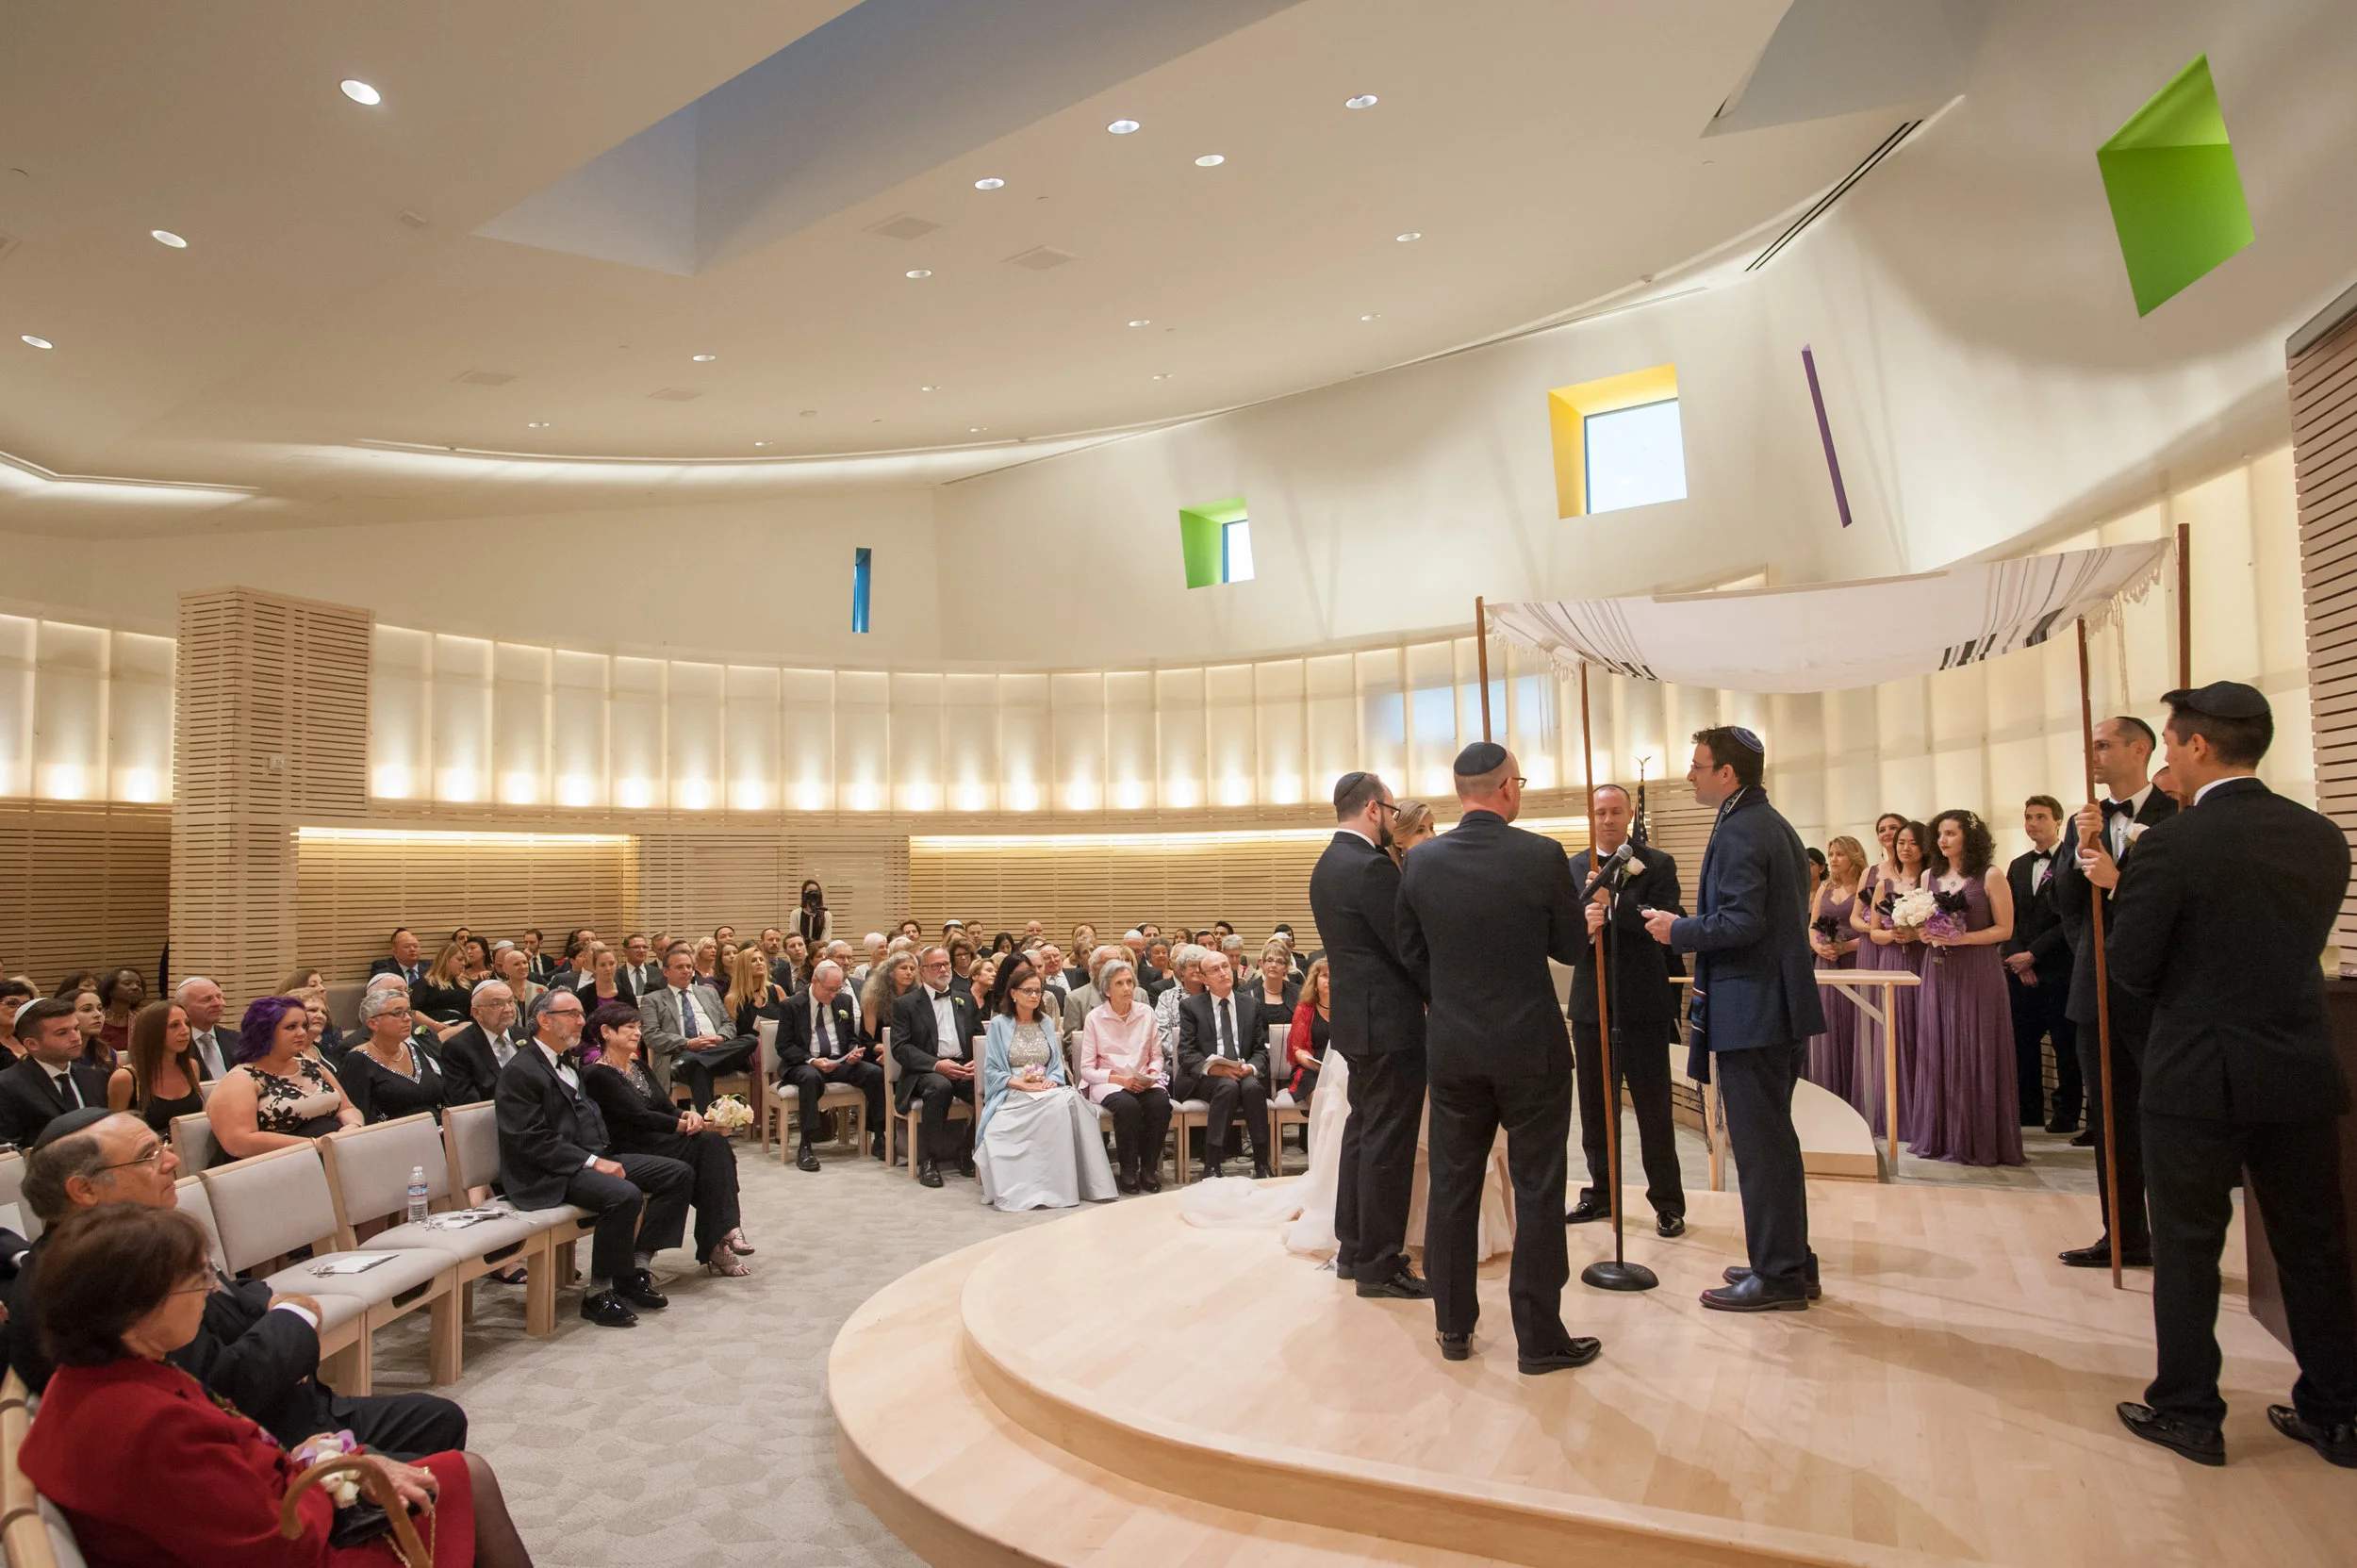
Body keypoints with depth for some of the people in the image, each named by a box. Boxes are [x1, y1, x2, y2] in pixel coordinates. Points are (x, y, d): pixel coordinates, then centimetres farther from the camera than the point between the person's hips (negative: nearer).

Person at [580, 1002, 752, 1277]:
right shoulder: (597, 1074, -7)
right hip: (631, 1153, -7)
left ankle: (726, 1230, -28)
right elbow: (639, 1116, -17)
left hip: (658, 1143, 7)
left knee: (714, 1141, -22)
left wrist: (689, 1115, -10)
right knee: (707, 1141, -26)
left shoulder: (638, 1066, 20)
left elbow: (666, 1106, 14)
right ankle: (714, 1247, -24)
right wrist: (688, 1126, -21)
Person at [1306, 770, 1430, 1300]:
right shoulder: (1372, 867, -20)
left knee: (1362, 1132, 18)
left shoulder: (1326, 865, 10)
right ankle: (1379, 1265, 8)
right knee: (1388, 1143, -1)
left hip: (1355, 1018, 10)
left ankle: (1353, 1248, 27)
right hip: (1390, 1023, -10)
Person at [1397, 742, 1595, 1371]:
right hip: (1530, 1045, -3)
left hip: (1452, 1046, 3)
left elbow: (1410, 953, 6)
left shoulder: (1420, 860, -4)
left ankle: (1453, 1325, 24)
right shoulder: (1542, 856, -13)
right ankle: (1539, 1337, 15)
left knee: (1453, 1186, 13)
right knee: (1537, 1191, 7)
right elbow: (1571, 947, -1)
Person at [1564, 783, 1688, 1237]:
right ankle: (1601, 1193, 28)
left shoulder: (1657, 865, -2)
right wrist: (1584, 924, -22)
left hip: (1643, 1004, -3)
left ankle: (1668, 1203, 17)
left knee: (1654, 1110, 5)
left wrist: (1612, 903, -26)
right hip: (1591, 1004, 4)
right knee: (1595, 1110, 14)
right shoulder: (1572, 869, 7)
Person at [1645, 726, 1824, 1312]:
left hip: (1750, 1012, -11)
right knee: (1774, 1140, 19)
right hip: (1781, 1005, 11)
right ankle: (1791, 1261, 29)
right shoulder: (1775, 825, 15)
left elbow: (1741, 922, -25)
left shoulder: (1738, 832, -17)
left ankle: (1778, 1276, 7)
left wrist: (1678, 930, -11)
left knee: (1759, 1145, -2)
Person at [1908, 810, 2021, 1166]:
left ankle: (1980, 1140, 8)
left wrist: (1962, 938, -17)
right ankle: (1941, 1136, 12)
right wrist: (1923, 934, -3)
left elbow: (2004, 929, -6)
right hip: (1939, 973, 5)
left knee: (1976, 1053, -2)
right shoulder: (1930, 876, 11)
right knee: (1939, 1053, 5)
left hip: (1978, 974, -5)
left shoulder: (1990, 877, -4)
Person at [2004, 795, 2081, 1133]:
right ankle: (2029, 1113, 16)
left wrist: (2033, 954, -11)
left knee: (2066, 1047, 3)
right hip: (2022, 971, 6)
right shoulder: (2017, 866, 15)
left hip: (2059, 970, -5)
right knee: (2024, 1045, 7)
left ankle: (2066, 1114, 14)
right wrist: (2017, 958, -2)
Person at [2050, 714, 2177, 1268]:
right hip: (2097, 989, 6)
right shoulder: (2087, 820, 10)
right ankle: (2125, 1236, 23)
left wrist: (2118, 882, -24)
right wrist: (2081, 849, -13)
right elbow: (2064, 900, 2)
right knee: (2110, 1117, 13)